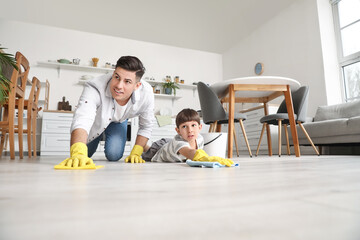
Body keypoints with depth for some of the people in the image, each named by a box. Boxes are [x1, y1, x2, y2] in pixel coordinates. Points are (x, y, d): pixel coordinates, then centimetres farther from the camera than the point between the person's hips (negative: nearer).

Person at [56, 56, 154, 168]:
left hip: (119, 121, 1)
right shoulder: (94, 88, -44)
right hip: (97, 118, -1)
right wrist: (78, 153, -75)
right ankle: (100, 136, 43)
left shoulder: (146, 93, -36)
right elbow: (82, 119, -58)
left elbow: (145, 127, -19)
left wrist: (135, 154, -22)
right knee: (85, 153, 10)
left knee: (113, 155, -11)